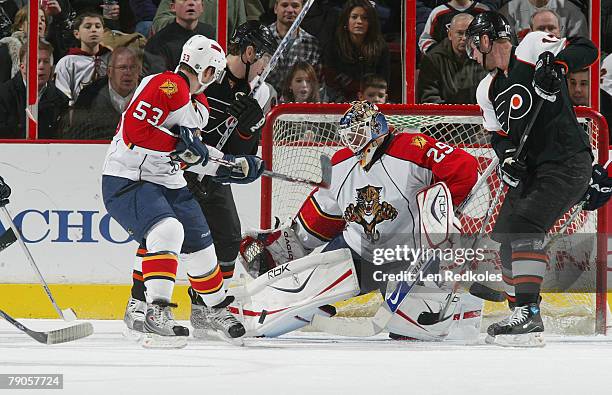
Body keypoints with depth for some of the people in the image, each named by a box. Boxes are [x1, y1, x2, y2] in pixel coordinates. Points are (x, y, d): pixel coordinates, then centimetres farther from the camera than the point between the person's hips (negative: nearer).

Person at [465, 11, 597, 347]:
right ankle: (520, 312, 23)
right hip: (531, 168, 9)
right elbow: (498, 134, 14)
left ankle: (529, 318, -27)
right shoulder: (487, 90, 16)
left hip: (567, 164, -9)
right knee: (505, 235, 12)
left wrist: (555, 63, -29)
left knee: (524, 226, -22)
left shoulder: (533, 47, -6)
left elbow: (586, 50, -11)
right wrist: (507, 156, -7)